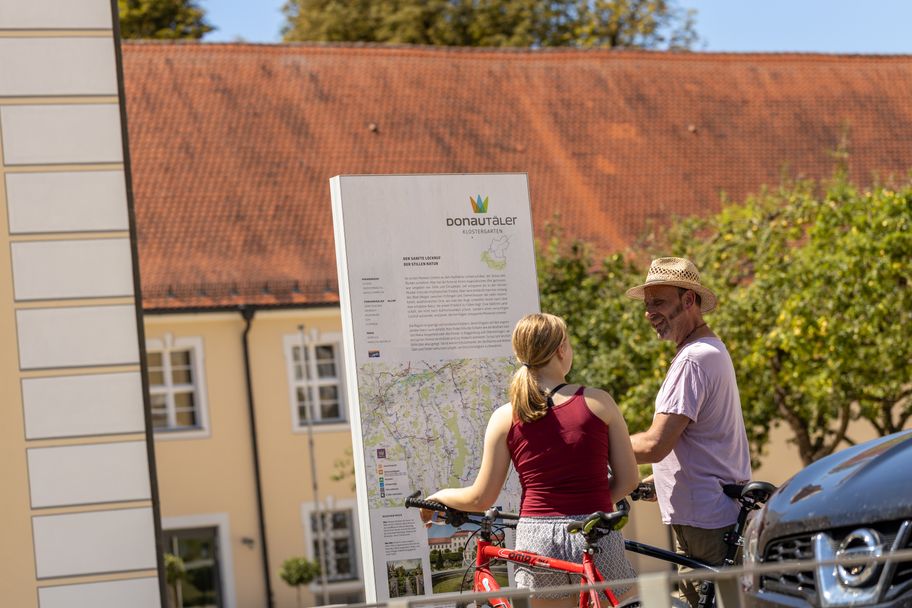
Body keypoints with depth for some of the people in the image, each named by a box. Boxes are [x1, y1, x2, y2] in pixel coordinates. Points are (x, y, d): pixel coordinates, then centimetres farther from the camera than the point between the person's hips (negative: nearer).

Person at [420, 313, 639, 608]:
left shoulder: (506, 418, 0)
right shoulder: (598, 402, -2)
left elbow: (481, 498, 5)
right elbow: (628, 479, 2)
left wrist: (439, 496, 24)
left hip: (537, 539, 1)